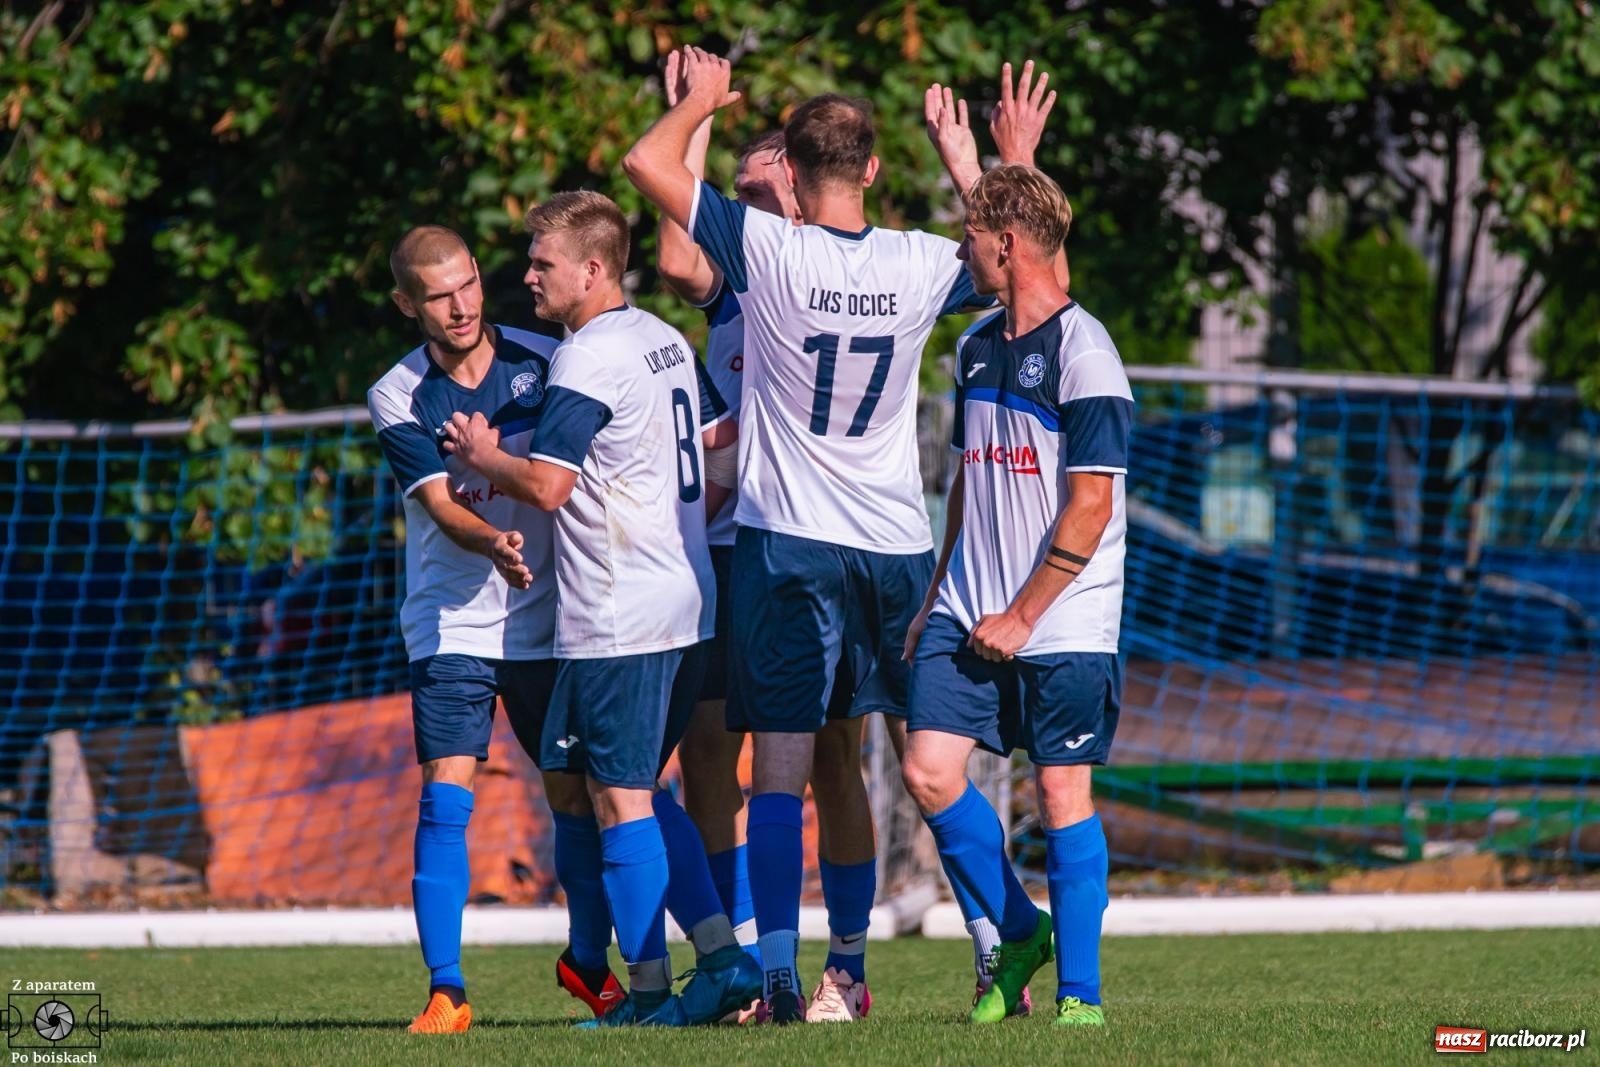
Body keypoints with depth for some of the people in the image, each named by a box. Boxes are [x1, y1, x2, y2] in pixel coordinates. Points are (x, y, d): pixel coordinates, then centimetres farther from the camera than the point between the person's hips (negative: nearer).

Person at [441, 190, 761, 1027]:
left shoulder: (588, 358, -15)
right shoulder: (666, 341, 12)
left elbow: (545, 485, -20)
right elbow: (720, 431, 25)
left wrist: (481, 455, -3)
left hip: (616, 617, -9)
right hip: (684, 603, 9)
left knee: (620, 798, -3)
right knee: (641, 793, 16)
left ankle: (650, 990, -1)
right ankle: (723, 957, 10)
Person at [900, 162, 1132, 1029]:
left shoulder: (1081, 353, -13)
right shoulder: (977, 347, 11)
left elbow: (1090, 509, -15)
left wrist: (1022, 616, -13)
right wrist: (938, 598, 16)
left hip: (1062, 623, -7)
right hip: (972, 611, 7)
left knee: (1062, 790, -3)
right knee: (929, 770, -5)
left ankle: (1078, 990, 6)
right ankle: (1018, 935, 13)